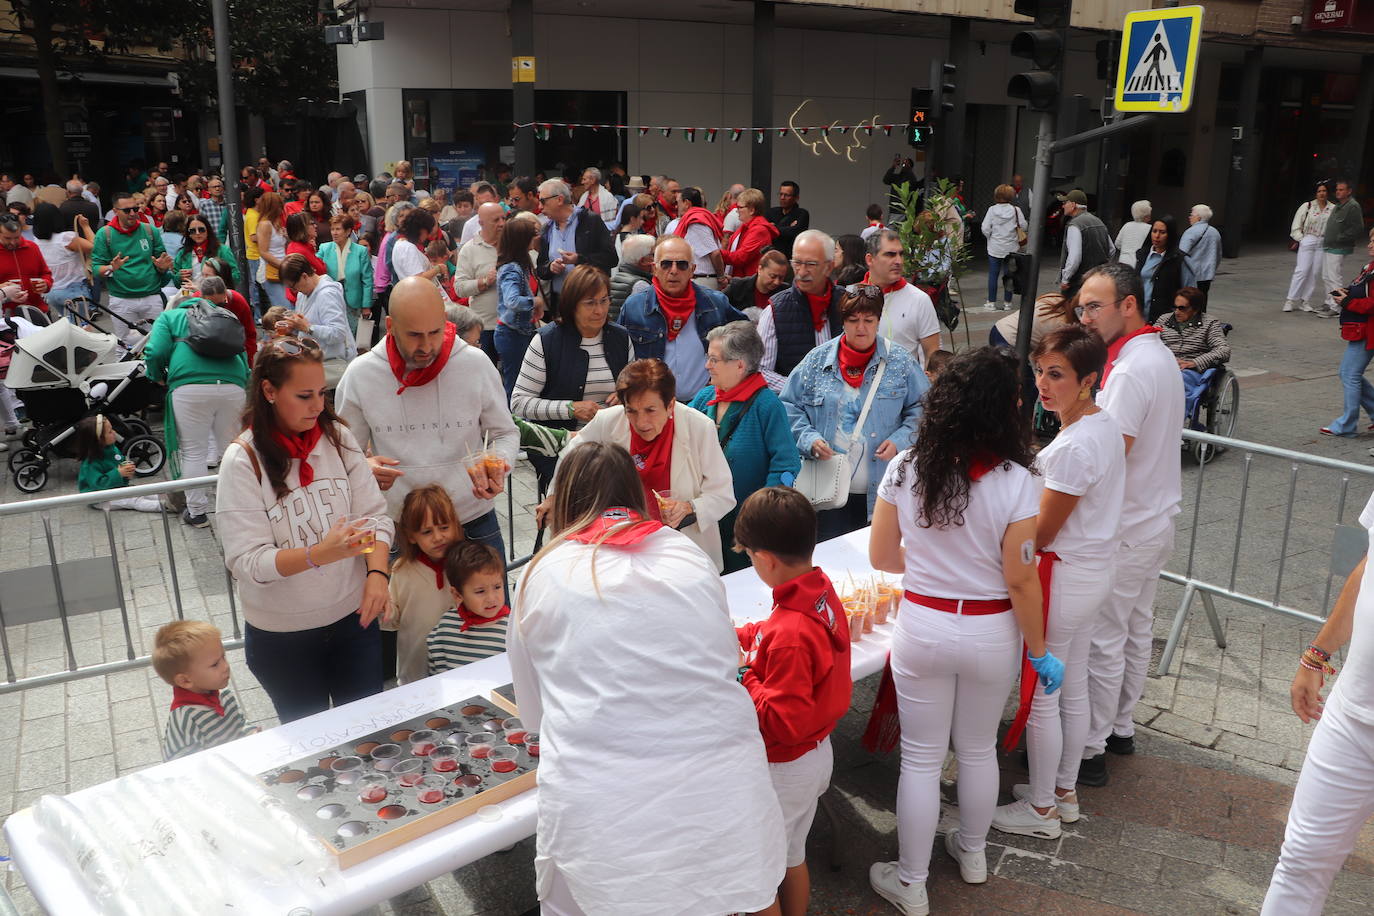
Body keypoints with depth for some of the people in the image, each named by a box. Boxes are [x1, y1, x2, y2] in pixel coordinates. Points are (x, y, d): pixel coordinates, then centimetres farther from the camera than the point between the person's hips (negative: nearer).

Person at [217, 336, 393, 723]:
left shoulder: (337, 437, -5)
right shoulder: (244, 460, -14)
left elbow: (374, 514, -2)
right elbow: (245, 561, -18)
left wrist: (377, 572, -20)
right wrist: (320, 553, -34)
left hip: (353, 618, 3)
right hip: (282, 638, -2)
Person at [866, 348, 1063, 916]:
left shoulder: (904, 469, -11)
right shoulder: (1015, 482, -18)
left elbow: (881, 557, -2)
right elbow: (1020, 581, -13)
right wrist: (1040, 652, 1)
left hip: (923, 628, 0)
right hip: (991, 634, 0)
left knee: (921, 758, 13)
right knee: (978, 749, 23)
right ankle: (972, 852, 45)